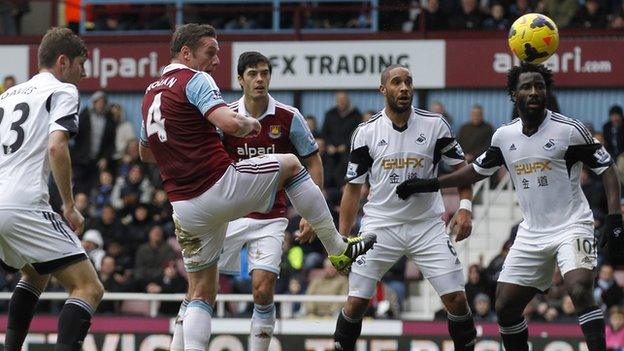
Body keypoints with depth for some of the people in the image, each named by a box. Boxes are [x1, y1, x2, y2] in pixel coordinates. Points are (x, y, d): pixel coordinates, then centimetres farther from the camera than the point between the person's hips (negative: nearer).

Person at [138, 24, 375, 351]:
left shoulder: (151, 93, 17)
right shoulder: (195, 80, -7)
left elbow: (146, 154, 31)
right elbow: (231, 123, -24)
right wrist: (250, 123, -2)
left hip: (184, 207, 7)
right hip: (220, 186, -7)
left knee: (200, 294, 13)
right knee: (290, 164, 17)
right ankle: (338, 248, 20)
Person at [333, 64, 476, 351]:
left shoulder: (434, 125, -2)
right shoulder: (366, 132, -2)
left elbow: (460, 167, 7)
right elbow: (353, 188, 5)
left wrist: (465, 208, -10)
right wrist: (342, 239, 1)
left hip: (427, 227, 0)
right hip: (380, 226, 0)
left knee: (456, 299, -6)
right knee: (356, 302, -3)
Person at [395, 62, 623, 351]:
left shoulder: (569, 130, -10)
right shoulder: (505, 136, 5)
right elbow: (479, 170, 23)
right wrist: (431, 184, 21)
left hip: (571, 227, -6)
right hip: (531, 233, 6)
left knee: (580, 291, -30)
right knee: (505, 306, 5)